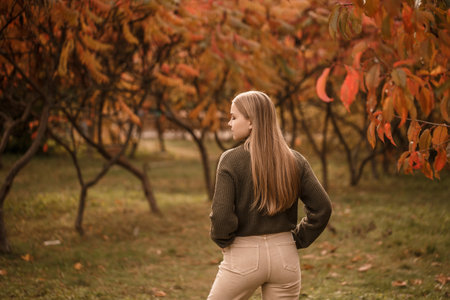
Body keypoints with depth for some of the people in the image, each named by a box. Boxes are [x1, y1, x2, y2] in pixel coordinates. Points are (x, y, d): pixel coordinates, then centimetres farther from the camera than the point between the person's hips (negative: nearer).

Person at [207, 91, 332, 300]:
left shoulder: (231, 160, -12)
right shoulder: (294, 160, 1)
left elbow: (221, 215, -17)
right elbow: (322, 207, -1)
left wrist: (223, 241, 1)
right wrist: (298, 239, 7)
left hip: (244, 257, -4)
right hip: (285, 257, 4)